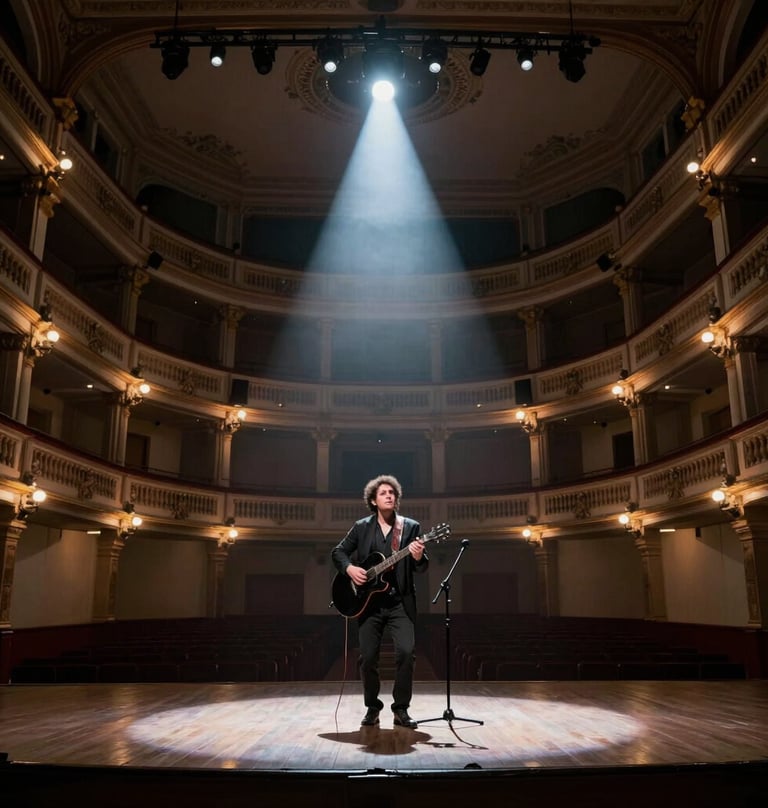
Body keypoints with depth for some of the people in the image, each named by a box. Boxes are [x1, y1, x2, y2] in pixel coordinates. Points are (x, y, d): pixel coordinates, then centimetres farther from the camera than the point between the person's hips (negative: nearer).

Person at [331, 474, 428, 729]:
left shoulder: (411, 527, 2)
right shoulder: (361, 527, 5)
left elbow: (423, 568, 0)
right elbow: (338, 552, 10)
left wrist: (418, 557, -23)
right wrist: (349, 568, -10)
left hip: (400, 601, -1)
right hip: (369, 601, 1)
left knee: (406, 652, -14)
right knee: (368, 657, 0)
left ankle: (401, 709, 3)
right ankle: (372, 707, 21)